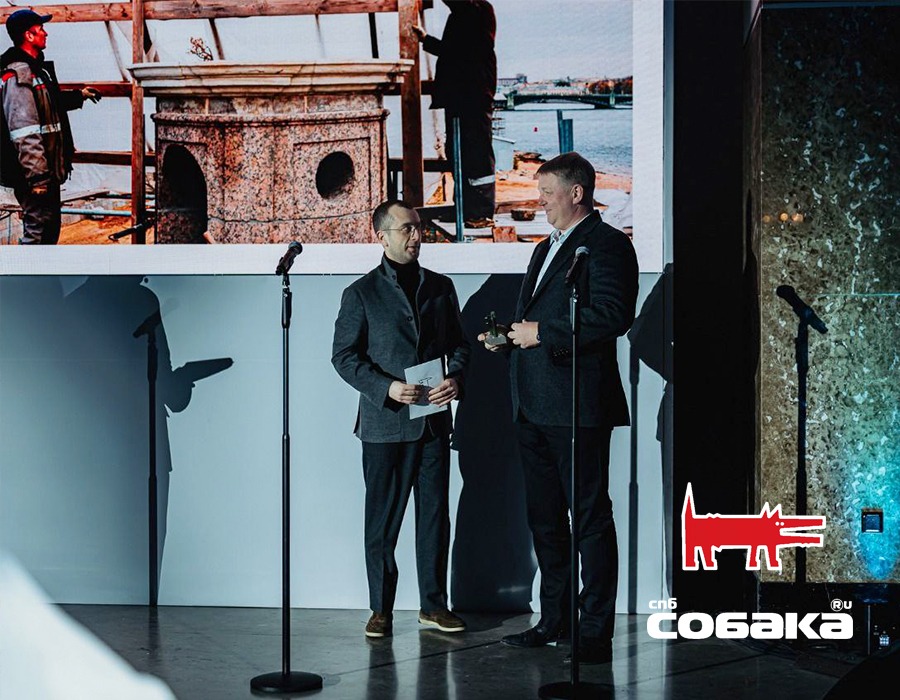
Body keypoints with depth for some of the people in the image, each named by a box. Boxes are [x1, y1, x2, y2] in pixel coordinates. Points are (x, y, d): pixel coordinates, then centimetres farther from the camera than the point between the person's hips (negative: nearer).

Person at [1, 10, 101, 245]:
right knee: (37, 230, -8)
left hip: (48, 170, 11)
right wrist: (37, 176, -27)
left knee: (50, 227, 18)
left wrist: (79, 95, 30)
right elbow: (24, 133, -25)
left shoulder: (38, 68, 14)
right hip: (35, 174, -11)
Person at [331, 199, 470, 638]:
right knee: (382, 519, 3)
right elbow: (344, 356, -2)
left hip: (434, 420, 3)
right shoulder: (362, 293, 0)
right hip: (385, 422, -3)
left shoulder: (440, 287, 12)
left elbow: (458, 343, 16)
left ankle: (434, 604, 17)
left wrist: (455, 378, -5)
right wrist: (386, 388, -15)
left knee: (435, 514, 6)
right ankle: (381, 609, 12)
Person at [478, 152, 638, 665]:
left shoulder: (607, 244, -7)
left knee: (591, 517, -3)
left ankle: (596, 632, 2)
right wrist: (509, 335, 8)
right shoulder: (547, 248, 22)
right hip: (533, 405, 10)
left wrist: (543, 332, -19)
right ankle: (555, 620, 25)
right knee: (545, 518, 15)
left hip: (576, 406, -10)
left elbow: (614, 315, -20)